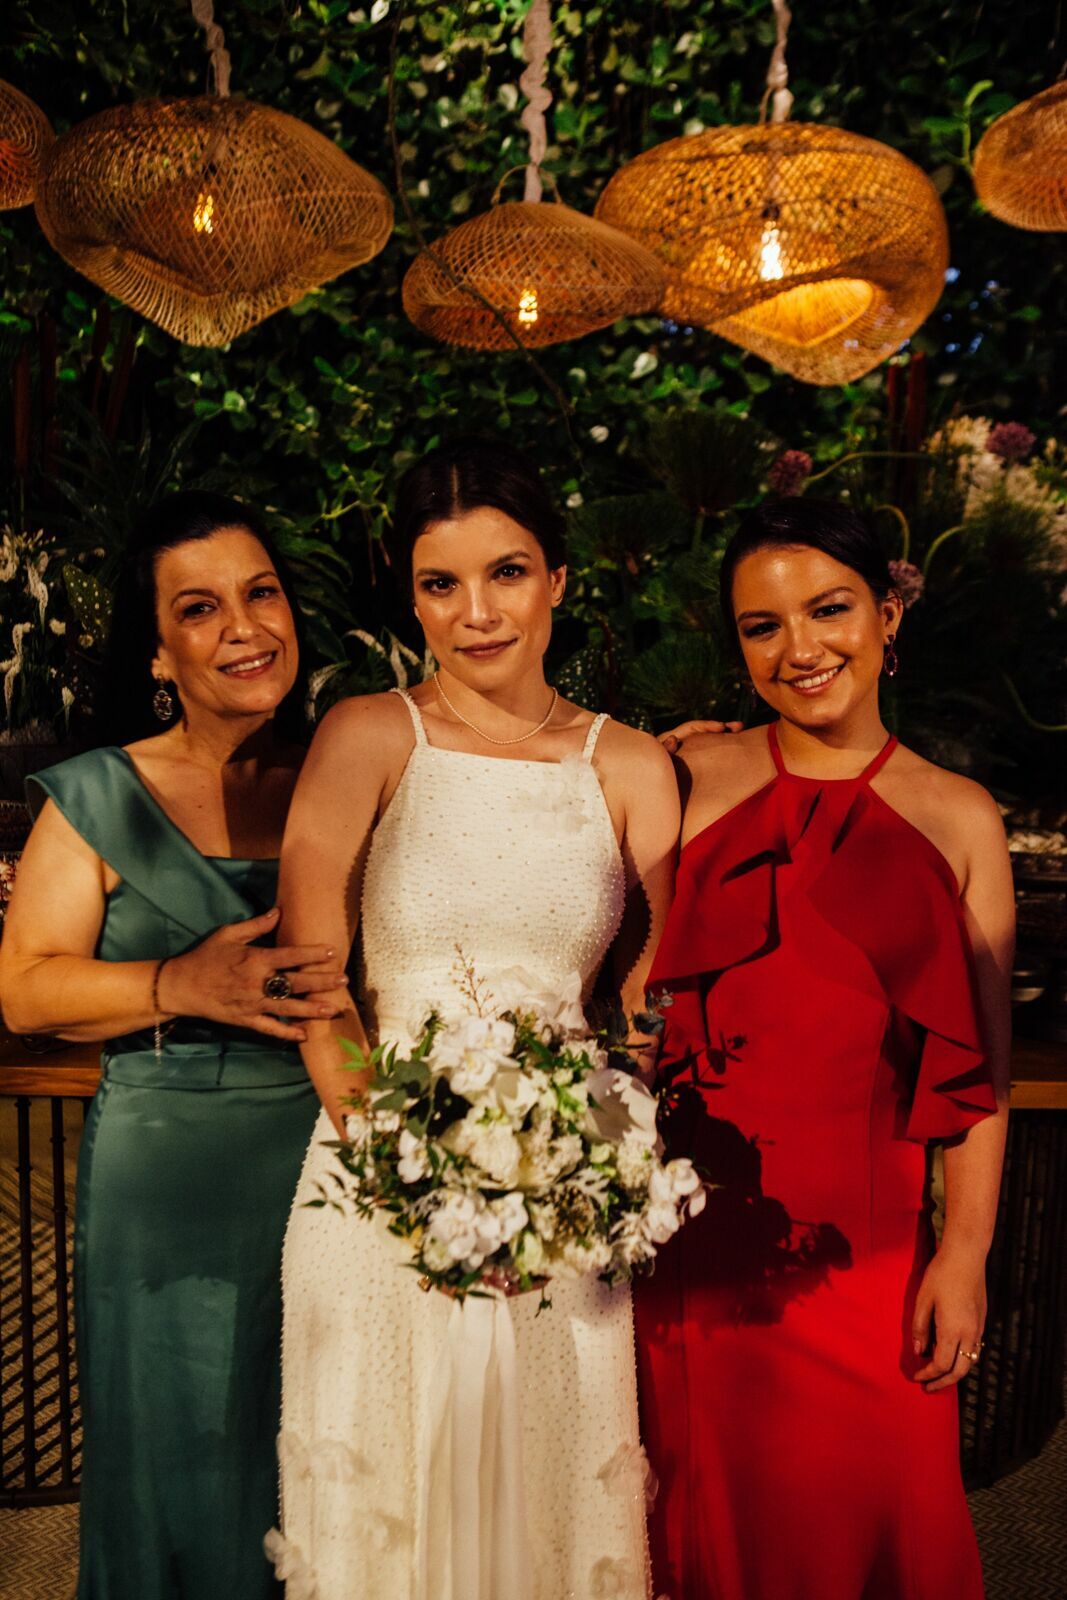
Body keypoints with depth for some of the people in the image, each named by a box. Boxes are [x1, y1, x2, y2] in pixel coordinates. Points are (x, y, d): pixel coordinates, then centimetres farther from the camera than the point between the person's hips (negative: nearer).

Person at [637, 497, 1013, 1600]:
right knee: (712, 1507, 15)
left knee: (868, 1509, 11)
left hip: (868, 1245, 0)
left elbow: (981, 1063, 1)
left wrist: (964, 1254, -3)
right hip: (695, 1236, 0)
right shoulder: (691, 778, -1)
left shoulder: (956, 817, 1)